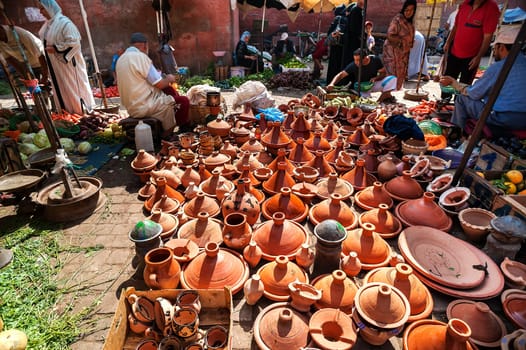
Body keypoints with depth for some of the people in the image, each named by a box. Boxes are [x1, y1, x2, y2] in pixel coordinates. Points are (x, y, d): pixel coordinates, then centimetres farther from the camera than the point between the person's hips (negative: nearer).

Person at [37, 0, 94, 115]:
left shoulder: (64, 22, -13)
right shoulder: (47, 24, 12)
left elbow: (74, 42, -20)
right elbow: (45, 42, 23)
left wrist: (56, 49, -19)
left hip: (68, 64, -8)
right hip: (56, 65, 8)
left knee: (74, 88, -1)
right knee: (62, 90, 11)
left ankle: (84, 111, 10)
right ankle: (68, 112, 20)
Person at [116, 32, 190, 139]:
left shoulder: (121, 59, 11)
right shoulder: (140, 56, -16)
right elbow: (160, 84, -16)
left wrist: (157, 75, 23)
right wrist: (169, 79, 4)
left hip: (132, 106, 10)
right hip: (145, 106, -10)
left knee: (169, 91, 23)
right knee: (184, 101, 1)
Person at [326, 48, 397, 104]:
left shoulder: (375, 60, -16)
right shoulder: (353, 65, -23)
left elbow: (384, 73, -5)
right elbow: (341, 74, -24)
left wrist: (375, 78, -25)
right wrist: (332, 84, -42)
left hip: (373, 84, 2)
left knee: (393, 79, -20)